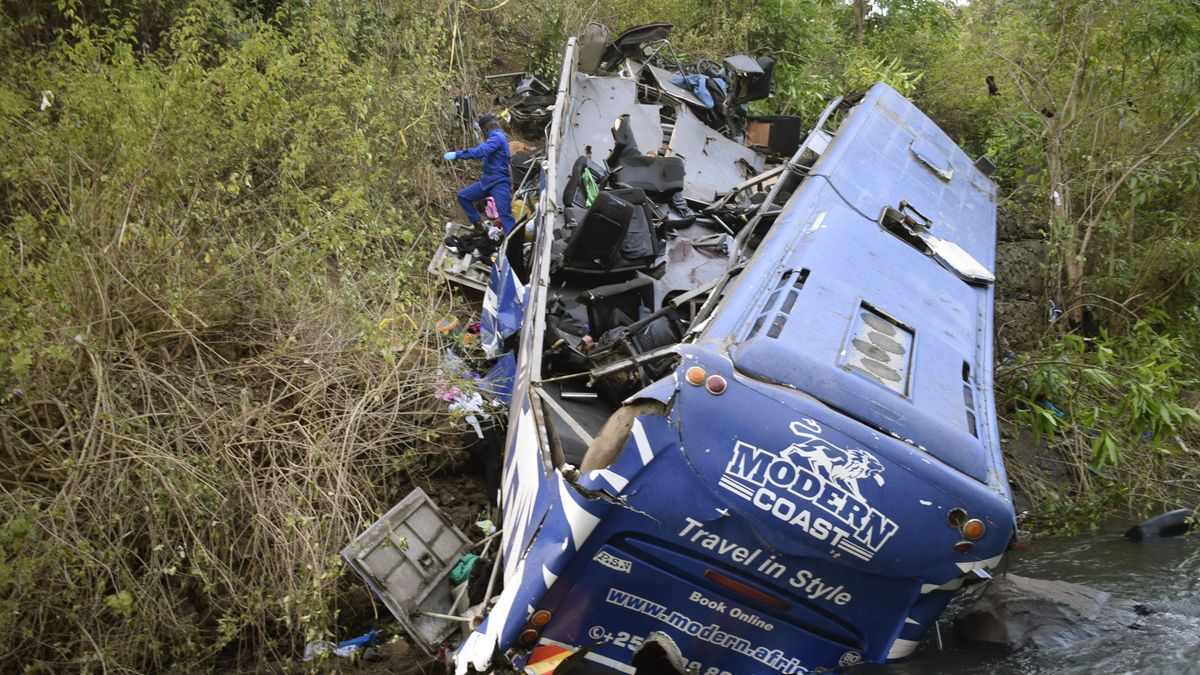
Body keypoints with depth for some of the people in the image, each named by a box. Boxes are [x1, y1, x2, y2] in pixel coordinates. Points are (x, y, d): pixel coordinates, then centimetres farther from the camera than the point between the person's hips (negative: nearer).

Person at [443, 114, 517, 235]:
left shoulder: (496, 137, -13)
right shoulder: (497, 137, 20)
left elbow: (480, 151, -29)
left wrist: (457, 154, -30)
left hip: (499, 183, -10)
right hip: (488, 181, 10)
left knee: (505, 215, -16)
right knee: (463, 196, 10)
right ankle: (478, 225, 16)